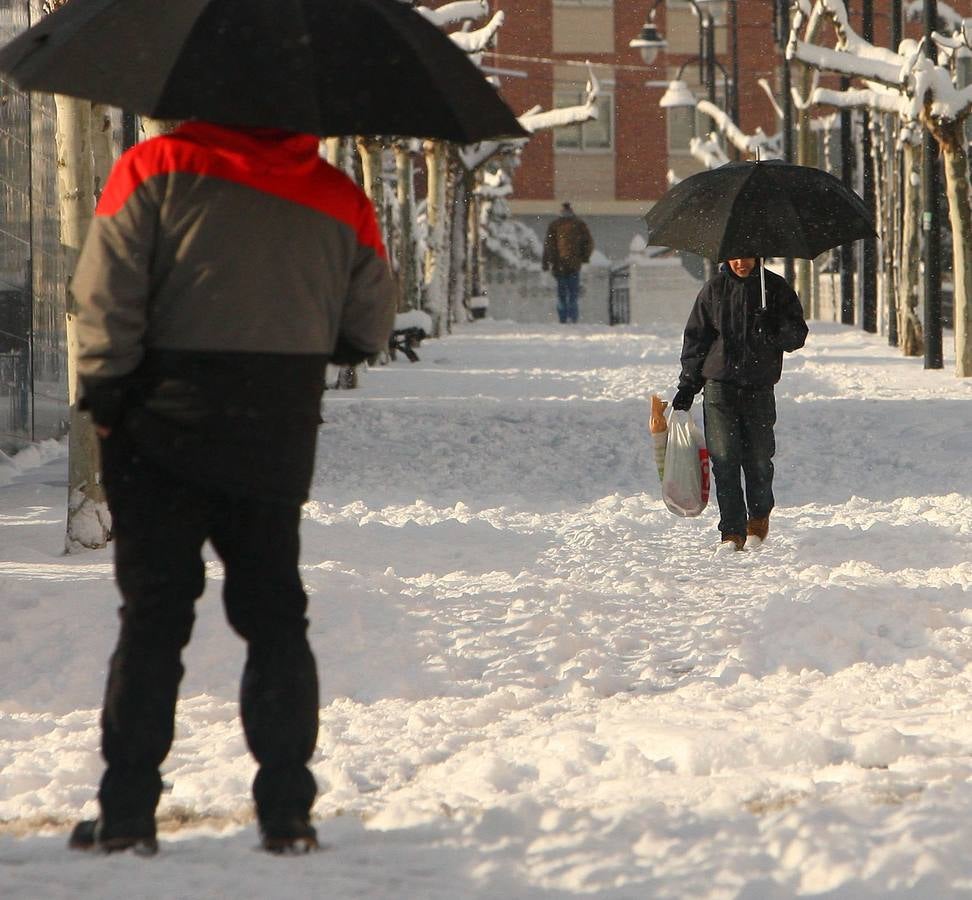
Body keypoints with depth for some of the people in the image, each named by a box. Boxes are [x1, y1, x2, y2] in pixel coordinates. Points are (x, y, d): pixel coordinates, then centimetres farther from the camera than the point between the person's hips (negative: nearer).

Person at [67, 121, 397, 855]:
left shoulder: (157, 169, -6)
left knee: (153, 612, 3)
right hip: (281, 440, 2)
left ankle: (127, 811, 0)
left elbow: (105, 292, -12)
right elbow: (372, 324, 10)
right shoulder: (339, 198, 4)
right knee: (275, 615, 11)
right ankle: (287, 809, 8)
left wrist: (104, 389, -2)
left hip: (164, 428, -2)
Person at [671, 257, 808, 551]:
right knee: (724, 458, -7)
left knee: (758, 458, 3)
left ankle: (759, 519, 27)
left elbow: (797, 334, 4)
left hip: (759, 387, 0)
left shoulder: (775, 288, 5)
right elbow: (696, 336, 11)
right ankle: (732, 531, -2)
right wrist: (687, 385, 6)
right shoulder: (714, 289, 7)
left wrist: (775, 331, -19)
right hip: (719, 385, 0)